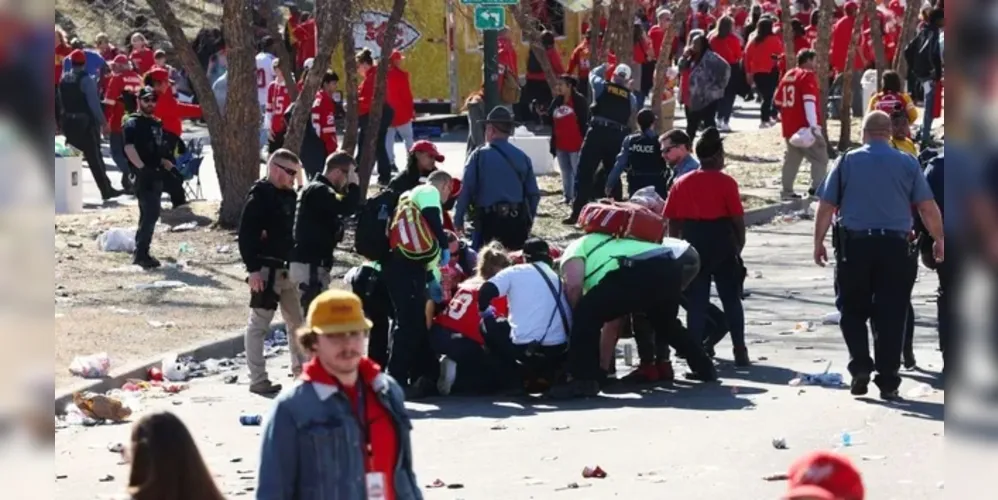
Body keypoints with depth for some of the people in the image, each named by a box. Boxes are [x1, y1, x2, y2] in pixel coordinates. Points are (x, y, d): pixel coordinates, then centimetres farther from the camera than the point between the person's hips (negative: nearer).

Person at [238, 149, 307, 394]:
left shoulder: (290, 197, 12)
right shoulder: (258, 198, -12)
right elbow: (246, 236, -17)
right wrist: (253, 269, -21)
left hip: (288, 270, 8)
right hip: (265, 271, -8)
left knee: (298, 322, 14)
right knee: (259, 325, -2)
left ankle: (301, 371, 26)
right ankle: (258, 380, -1)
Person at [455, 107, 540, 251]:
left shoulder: (479, 156, -5)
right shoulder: (522, 157, 7)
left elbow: (466, 189, -9)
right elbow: (533, 193, 8)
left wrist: (458, 219, -2)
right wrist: (528, 220, 19)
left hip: (489, 219, -4)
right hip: (517, 220, 4)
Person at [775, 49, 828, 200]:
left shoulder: (788, 76, 15)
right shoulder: (808, 76, -9)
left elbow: (779, 100, 22)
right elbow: (809, 101, -20)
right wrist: (813, 125, -26)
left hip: (789, 126, 8)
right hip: (805, 127, -8)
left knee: (792, 159, 14)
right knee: (820, 158, -3)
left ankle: (787, 191, 13)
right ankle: (817, 188, -12)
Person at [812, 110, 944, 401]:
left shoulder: (847, 162, 3)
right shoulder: (907, 164, 4)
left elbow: (826, 206, 2)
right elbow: (928, 208, 2)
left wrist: (819, 242, 10)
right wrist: (939, 241, 13)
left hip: (854, 245, 0)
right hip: (895, 246, 0)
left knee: (853, 311, 13)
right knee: (891, 316, 4)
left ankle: (860, 366, -3)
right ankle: (888, 382, 3)